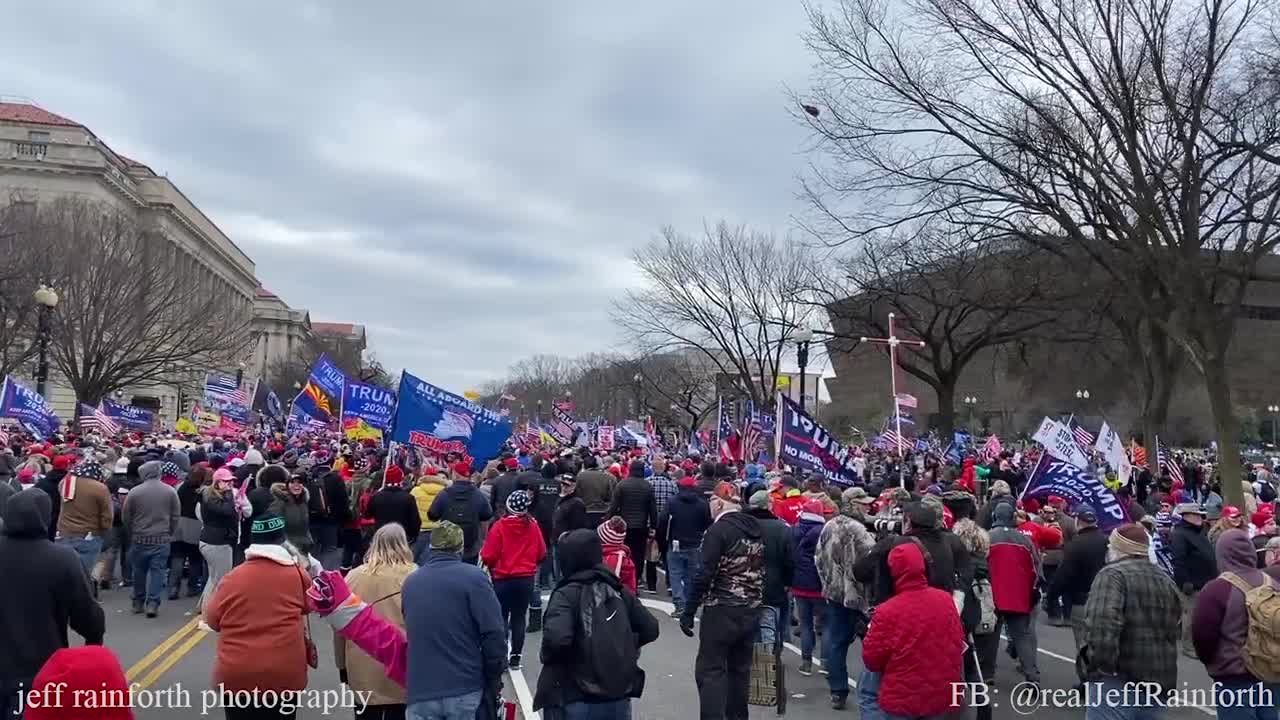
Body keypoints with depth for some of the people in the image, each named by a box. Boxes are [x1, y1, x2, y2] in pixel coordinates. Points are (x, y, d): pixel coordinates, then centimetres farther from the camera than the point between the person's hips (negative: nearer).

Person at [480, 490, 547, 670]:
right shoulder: (533, 526, -7)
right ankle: (515, 657, 13)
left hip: (503, 579, -2)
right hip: (526, 579, 2)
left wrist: (490, 565, 8)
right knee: (519, 617, 12)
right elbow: (541, 554, 2)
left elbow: (488, 557, -14)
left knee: (501, 617, 10)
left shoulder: (499, 526, -15)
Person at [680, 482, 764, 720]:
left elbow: (705, 575, -18)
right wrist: (755, 601, 19)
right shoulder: (756, 528, 8)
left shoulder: (718, 530, -14)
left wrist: (688, 612, -13)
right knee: (740, 669, 16)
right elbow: (760, 570, 12)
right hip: (751, 611, 7)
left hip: (722, 611, -7)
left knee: (710, 670, -2)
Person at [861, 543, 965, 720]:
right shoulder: (946, 599, -6)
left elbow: (872, 660, -10)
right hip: (942, 697, 4)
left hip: (902, 701, -4)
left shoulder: (887, 611, -19)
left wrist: (870, 633, 6)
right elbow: (958, 645, 7)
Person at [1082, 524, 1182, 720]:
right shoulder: (1167, 581, 18)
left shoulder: (1113, 574, -11)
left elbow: (1102, 624, -26)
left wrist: (1102, 665, -21)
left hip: (1119, 679, -8)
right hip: (1159, 680, 8)